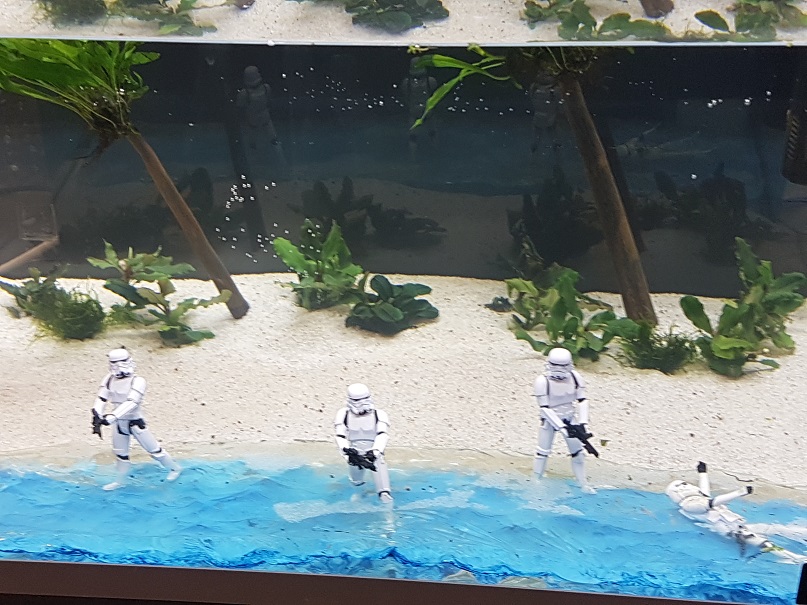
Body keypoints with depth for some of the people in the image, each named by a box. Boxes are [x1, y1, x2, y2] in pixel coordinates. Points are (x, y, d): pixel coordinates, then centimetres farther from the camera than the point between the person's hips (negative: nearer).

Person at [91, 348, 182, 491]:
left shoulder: (137, 381, -23)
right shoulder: (109, 379, -4)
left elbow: (130, 403, -32)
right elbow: (101, 399, -6)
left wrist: (110, 418, -39)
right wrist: (97, 418, -19)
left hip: (135, 422, -5)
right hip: (118, 423, 5)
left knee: (153, 449, 4)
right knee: (121, 453, 18)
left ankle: (174, 468, 23)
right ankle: (120, 481, 36)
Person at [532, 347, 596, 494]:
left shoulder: (575, 377, -12)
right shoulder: (543, 381, -23)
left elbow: (582, 401, -7)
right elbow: (545, 408, -21)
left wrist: (582, 424, -17)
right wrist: (562, 428, -25)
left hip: (569, 418, 3)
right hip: (550, 419, -3)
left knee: (578, 451, 6)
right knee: (543, 452, -4)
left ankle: (583, 484, 20)